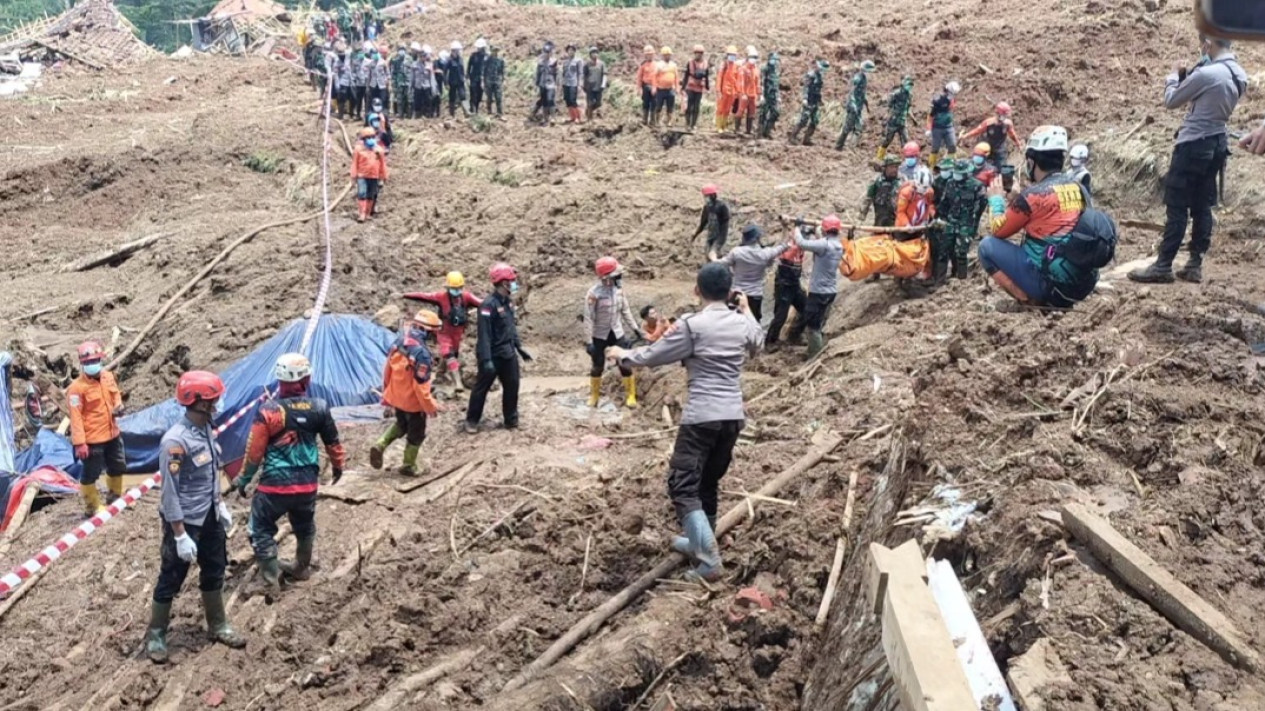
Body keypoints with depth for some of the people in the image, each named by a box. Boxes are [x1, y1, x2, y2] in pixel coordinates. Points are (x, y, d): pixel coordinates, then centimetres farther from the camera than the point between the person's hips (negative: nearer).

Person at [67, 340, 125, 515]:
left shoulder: (108, 377, 0)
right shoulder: (77, 388, -21)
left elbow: (116, 394, 19)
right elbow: (75, 417, -21)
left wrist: (119, 406, -5)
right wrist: (79, 443, -24)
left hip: (112, 434, 7)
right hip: (92, 440, -7)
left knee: (118, 467, 23)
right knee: (90, 474, 6)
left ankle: (116, 497, 46)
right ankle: (93, 506, 22)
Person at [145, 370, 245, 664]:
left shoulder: (206, 430, 0)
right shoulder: (175, 441, -25)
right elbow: (170, 492, -23)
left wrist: (220, 504, 17)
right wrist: (180, 534, -21)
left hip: (210, 517, 8)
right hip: (185, 521, -8)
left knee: (214, 572, 20)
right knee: (171, 579, 8)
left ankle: (218, 626, 36)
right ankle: (155, 635, 25)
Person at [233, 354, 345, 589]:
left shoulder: (268, 410, -15)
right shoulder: (319, 408, -6)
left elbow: (254, 451, -9)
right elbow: (333, 443, 7)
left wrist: (243, 480, 6)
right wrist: (338, 466, 26)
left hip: (275, 484, -4)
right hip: (308, 483, 4)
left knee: (262, 529, 14)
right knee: (305, 527, 26)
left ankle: (271, 576, 13)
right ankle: (302, 568, 43)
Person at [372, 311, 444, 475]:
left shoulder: (399, 341, -6)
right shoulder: (421, 352, -30)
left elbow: (387, 369, 5)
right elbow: (421, 384, -26)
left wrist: (386, 393, 17)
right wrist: (430, 406, -13)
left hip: (395, 396, 7)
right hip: (413, 400, -7)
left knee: (401, 424, 30)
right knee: (416, 433, 14)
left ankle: (380, 446, 14)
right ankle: (408, 466, 27)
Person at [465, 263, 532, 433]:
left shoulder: (508, 301, 4)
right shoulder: (489, 305, -22)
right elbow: (484, 335, -24)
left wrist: (519, 347, 18)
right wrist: (486, 359, -27)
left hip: (509, 354, 8)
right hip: (493, 355, -8)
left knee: (512, 387, 12)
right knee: (482, 388, 6)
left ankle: (511, 420, 25)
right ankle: (472, 421, 19)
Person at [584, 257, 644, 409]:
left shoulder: (618, 289, -5)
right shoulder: (594, 293, -22)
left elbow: (625, 310, 8)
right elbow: (588, 319, -17)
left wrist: (635, 329, 9)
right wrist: (589, 342, -17)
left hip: (617, 333, 4)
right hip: (599, 335, -4)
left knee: (625, 364, 1)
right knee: (598, 366, 10)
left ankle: (630, 396, 14)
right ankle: (594, 395, 30)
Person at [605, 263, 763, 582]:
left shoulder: (691, 324, -10)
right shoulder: (743, 324, 6)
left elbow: (652, 356, -2)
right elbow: (756, 347, 30)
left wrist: (622, 355, 17)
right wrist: (746, 310, 39)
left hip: (702, 416, -6)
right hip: (733, 415, 7)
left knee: (683, 486, -2)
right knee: (708, 482, 22)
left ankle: (710, 560, -11)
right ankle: (700, 542, 35)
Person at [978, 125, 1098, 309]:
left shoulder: (1033, 194, -13)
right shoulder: (1078, 188, 7)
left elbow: (997, 230, 1)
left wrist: (995, 199, 17)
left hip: (1052, 283, -7)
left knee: (987, 246, 2)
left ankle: (1028, 300, -5)